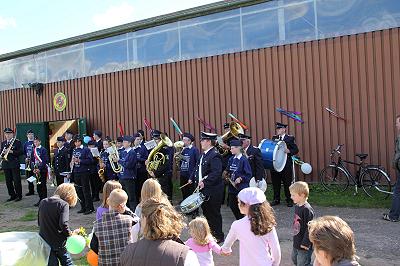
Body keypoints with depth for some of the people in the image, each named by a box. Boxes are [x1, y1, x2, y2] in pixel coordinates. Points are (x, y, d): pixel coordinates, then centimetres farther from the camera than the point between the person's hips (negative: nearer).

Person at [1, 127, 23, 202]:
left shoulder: (17, 142, -1)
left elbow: (21, 152, -9)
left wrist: (12, 151, -20)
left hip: (15, 164, -5)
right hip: (6, 164, 5)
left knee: (17, 181, -3)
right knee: (8, 182, 8)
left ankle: (19, 195, 5)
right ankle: (12, 195, 18)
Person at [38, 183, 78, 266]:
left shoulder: (42, 202, 5)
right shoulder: (63, 204, -15)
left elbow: (39, 223, 13)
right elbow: (63, 224, -25)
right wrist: (70, 233, -9)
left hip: (44, 241, 5)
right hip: (59, 242, -5)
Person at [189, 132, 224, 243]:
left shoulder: (215, 155, -18)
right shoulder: (203, 154, 12)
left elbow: (216, 172, -27)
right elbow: (198, 169, 19)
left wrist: (205, 182, -30)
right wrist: (192, 179, 8)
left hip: (213, 190, -9)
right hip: (203, 189, 10)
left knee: (214, 213, 2)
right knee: (206, 211, 18)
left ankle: (218, 236, 16)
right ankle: (210, 233, 33)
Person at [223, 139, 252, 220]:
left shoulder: (244, 160, -12)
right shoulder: (231, 159, 7)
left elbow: (248, 174, -11)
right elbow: (228, 170, 17)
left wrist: (240, 178, -23)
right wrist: (226, 173, -3)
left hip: (241, 187, -7)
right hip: (232, 186, 7)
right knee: (232, 205, 11)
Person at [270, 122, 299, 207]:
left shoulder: (290, 138, 0)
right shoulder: (274, 138, 11)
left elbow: (296, 150, -3)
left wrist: (289, 151, -20)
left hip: (286, 165, -3)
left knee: (287, 183, 3)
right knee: (275, 183, 8)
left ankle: (289, 200, 15)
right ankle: (276, 199, 21)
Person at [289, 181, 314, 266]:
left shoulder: (307, 209, -25)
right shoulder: (297, 206, 3)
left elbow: (309, 228, -24)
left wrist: (306, 243, -21)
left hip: (304, 245, -10)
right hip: (296, 243, 10)